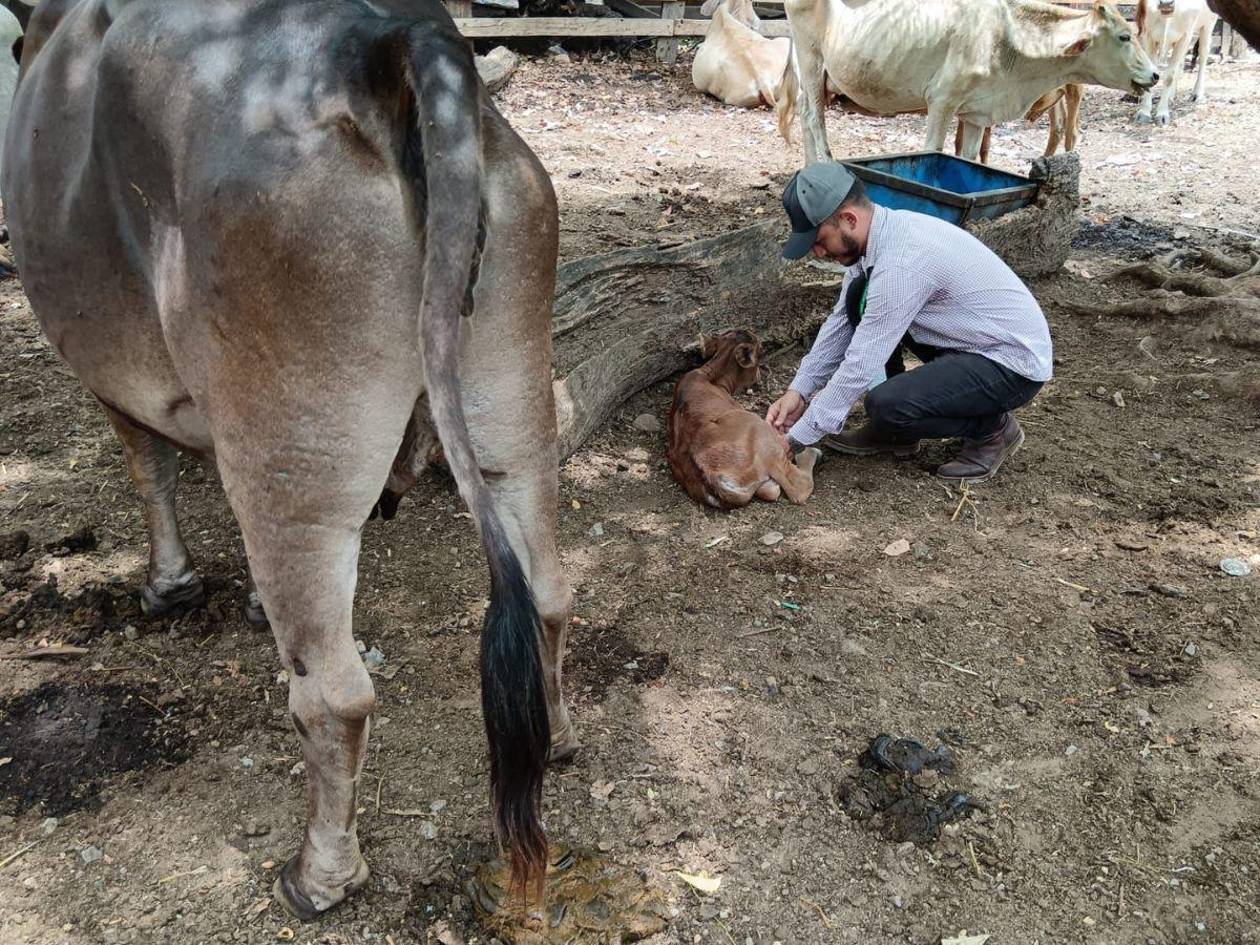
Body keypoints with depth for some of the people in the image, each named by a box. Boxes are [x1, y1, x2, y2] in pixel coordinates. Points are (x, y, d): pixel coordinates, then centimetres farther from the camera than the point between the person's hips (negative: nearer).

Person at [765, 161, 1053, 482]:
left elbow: (861, 365, -28)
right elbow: (842, 322, 5)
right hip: (970, 338, 9)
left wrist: (795, 440, -22)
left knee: (886, 405, -27)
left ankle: (991, 427, 1)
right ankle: (895, 430, 9)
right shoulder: (879, 234, -3)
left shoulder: (902, 262, -31)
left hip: (1014, 363, -9)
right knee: (859, 299, 0)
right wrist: (798, 390, -2)